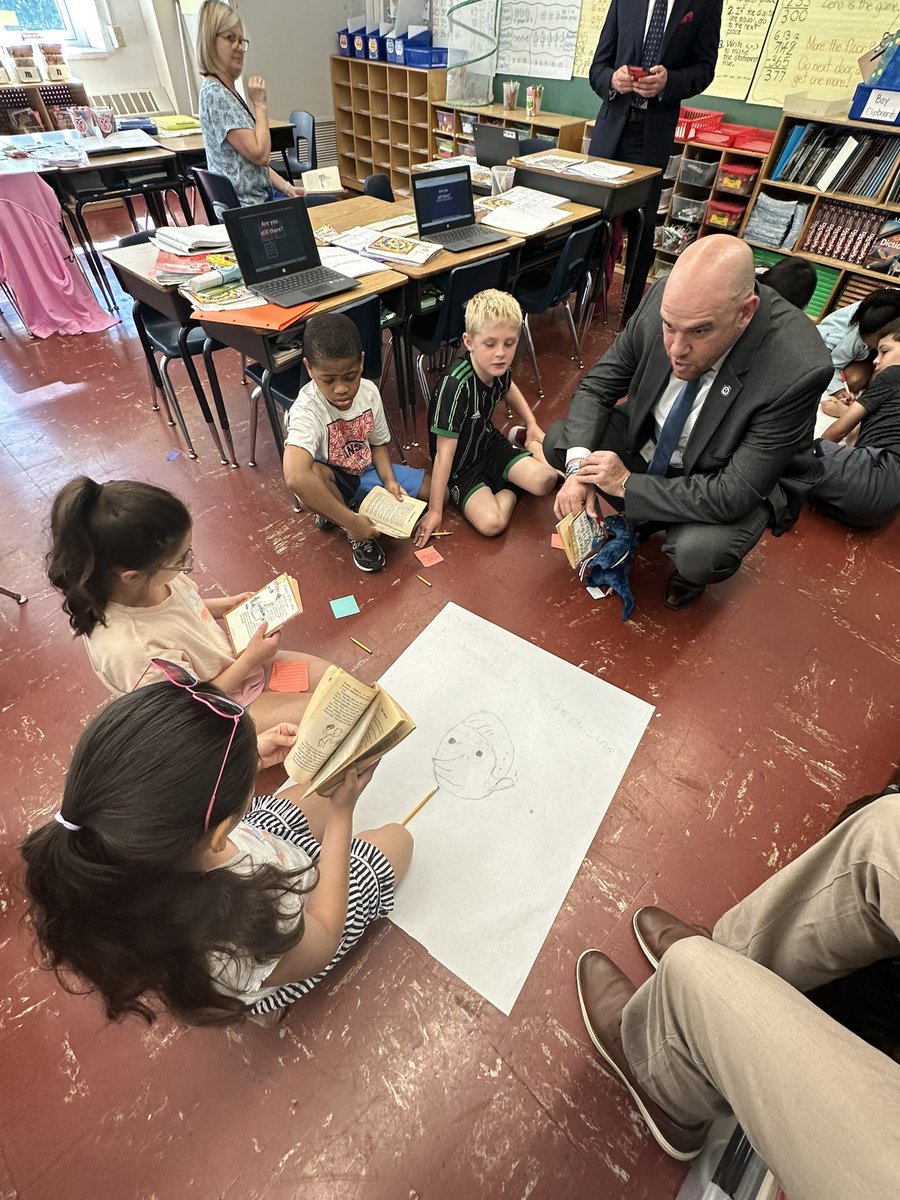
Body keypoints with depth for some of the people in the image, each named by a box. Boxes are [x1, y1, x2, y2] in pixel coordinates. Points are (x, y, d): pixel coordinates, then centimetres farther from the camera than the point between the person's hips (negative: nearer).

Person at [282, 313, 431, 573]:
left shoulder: (369, 391, -12)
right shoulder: (307, 410, -31)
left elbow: (378, 443, 5)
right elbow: (295, 477, -46)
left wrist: (389, 480, -14)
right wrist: (351, 521, -46)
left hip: (366, 473, 6)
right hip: (332, 482, -6)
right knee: (311, 473, -41)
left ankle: (334, 513, -4)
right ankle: (350, 531, -10)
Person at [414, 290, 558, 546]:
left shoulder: (499, 368, -11)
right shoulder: (455, 386, -33)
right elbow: (444, 453, -31)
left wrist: (533, 426, 13)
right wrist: (435, 510, -27)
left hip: (490, 443, 6)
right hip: (460, 466, -6)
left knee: (546, 480, -12)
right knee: (491, 523, -28)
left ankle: (523, 438, 15)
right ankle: (509, 485, 2)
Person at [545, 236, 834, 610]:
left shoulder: (797, 370, -35)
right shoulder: (665, 298, -22)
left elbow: (734, 494, -32)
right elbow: (596, 385, -10)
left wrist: (629, 484, -28)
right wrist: (579, 467, -26)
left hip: (739, 482, -4)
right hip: (649, 442, 5)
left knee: (697, 554, -34)